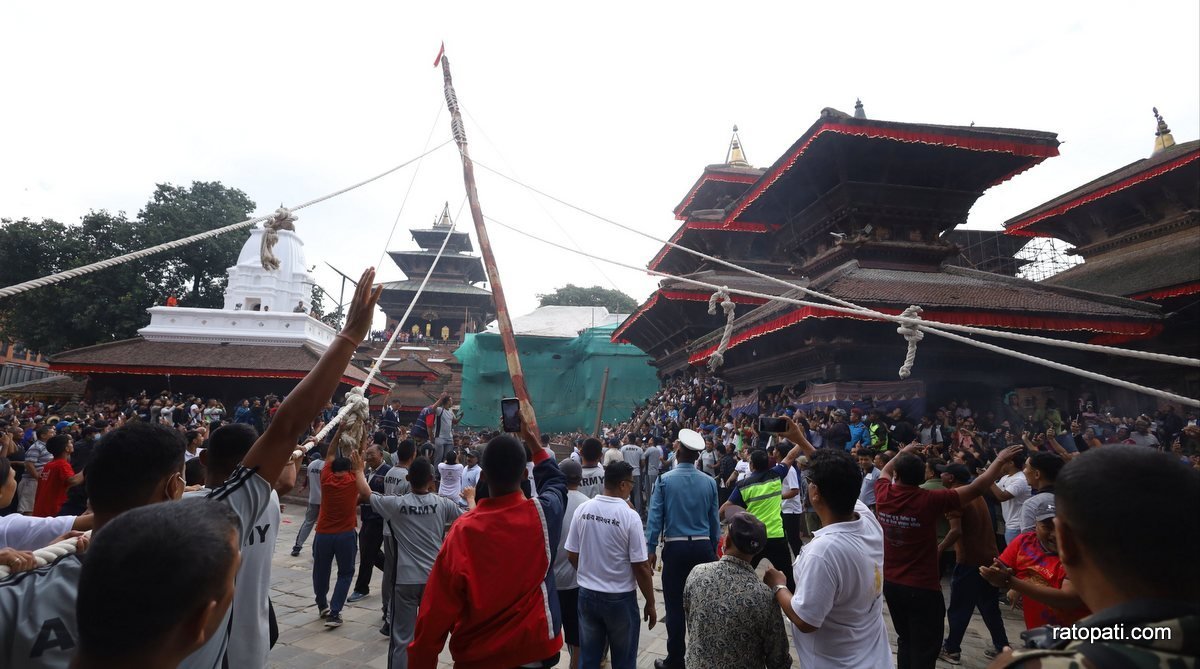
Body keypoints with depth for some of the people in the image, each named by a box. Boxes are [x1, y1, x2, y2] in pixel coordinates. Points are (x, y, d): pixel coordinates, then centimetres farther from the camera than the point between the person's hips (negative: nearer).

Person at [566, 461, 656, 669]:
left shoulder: (582, 509, -6)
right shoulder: (630, 516, -19)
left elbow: (572, 555, 2)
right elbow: (641, 567, -15)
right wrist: (650, 603, -2)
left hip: (587, 594, 4)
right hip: (620, 598, -4)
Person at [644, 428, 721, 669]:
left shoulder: (665, 480, -7)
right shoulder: (709, 482, 0)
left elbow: (655, 516, -7)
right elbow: (714, 520, 5)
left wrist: (651, 549, 0)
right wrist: (713, 548, 16)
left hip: (675, 548, -3)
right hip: (703, 547, 3)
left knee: (675, 605, 5)